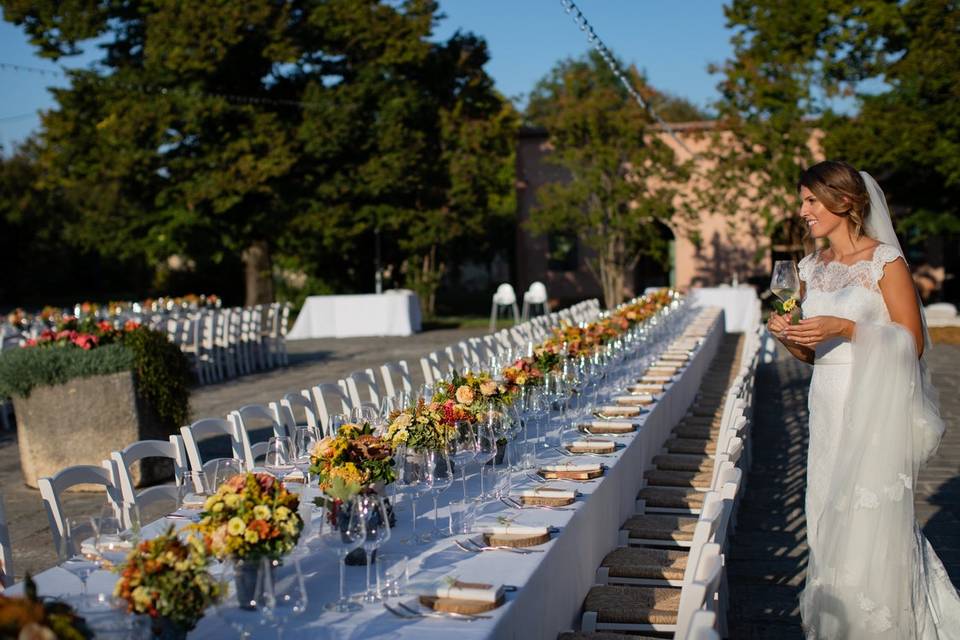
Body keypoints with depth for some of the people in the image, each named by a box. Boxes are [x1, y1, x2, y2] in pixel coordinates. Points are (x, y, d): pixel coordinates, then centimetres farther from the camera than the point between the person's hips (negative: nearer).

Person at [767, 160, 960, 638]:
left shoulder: (885, 261, -8)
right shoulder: (812, 268, 12)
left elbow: (913, 343, -11)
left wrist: (844, 327, -20)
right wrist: (788, 335, -4)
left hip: (874, 408, -6)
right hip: (827, 407, 6)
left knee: (871, 524, -2)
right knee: (831, 519, 11)